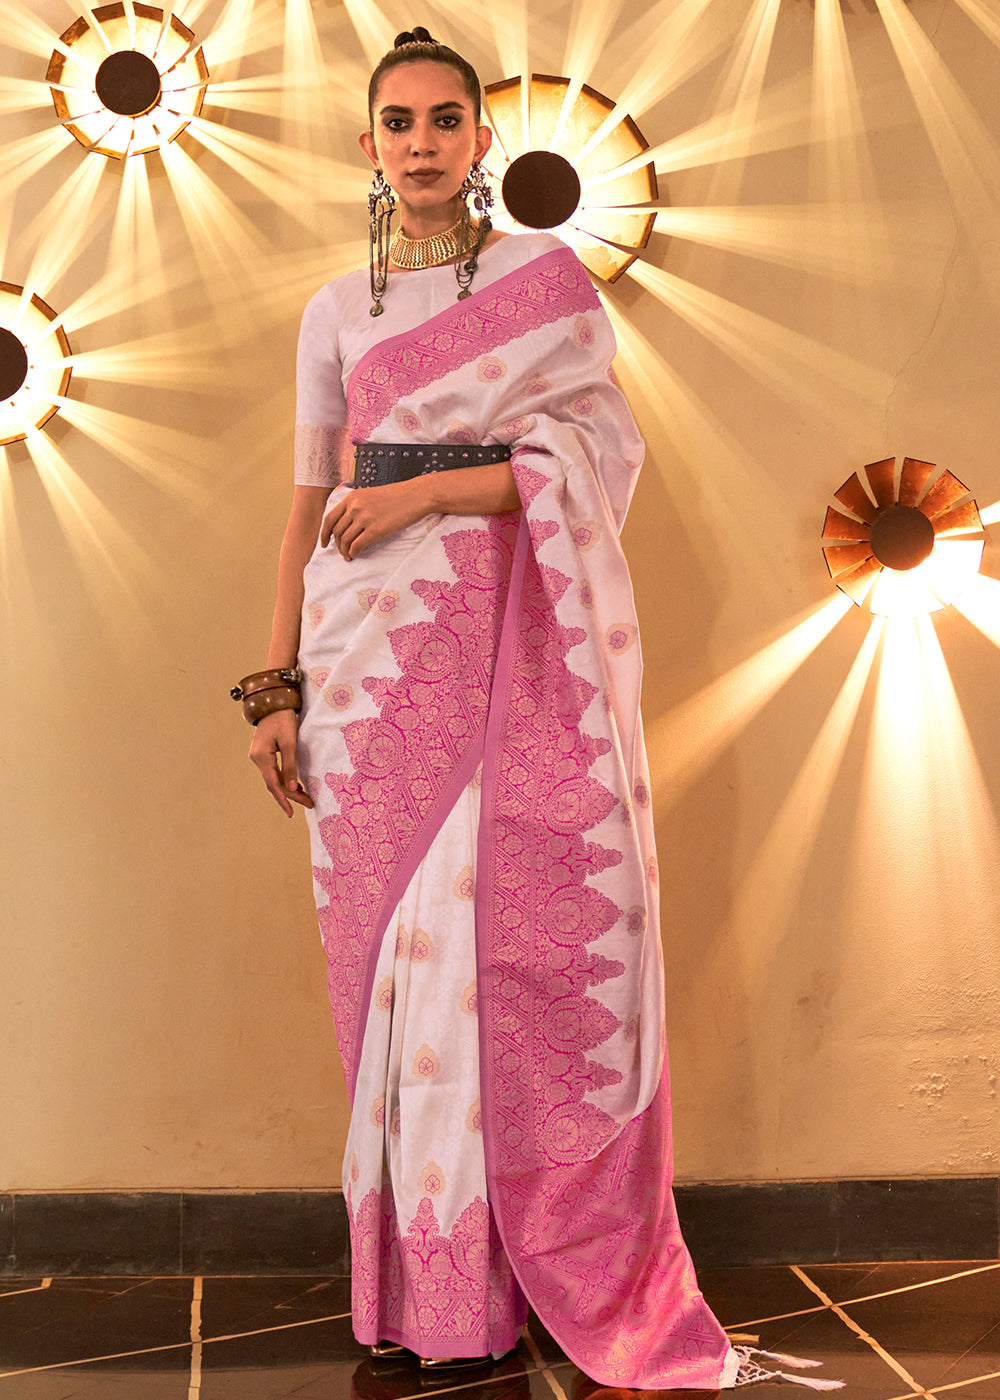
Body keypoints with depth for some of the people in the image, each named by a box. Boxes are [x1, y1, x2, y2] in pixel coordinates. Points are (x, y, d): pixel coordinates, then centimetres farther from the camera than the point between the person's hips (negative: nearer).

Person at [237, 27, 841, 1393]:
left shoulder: (548, 275, 8)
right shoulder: (335, 312, 15)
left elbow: (601, 447, -4)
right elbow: (309, 508, 12)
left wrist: (423, 491, -11)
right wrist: (277, 687, 4)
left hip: (520, 646, -2)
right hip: (378, 651, 2)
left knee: (556, 927, -6)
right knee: (403, 938, 1)